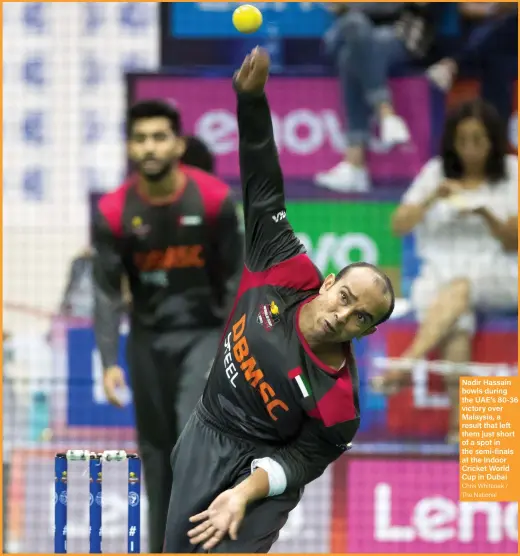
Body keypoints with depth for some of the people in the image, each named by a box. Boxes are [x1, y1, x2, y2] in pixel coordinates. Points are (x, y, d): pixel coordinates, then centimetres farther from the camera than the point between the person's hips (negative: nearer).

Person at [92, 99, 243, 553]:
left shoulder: (213, 198, -13)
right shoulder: (114, 211, -10)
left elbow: (234, 277, -5)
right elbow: (107, 292, -9)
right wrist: (110, 363, -19)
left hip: (204, 332, -2)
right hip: (148, 337, 2)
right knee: (155, 445, 7)